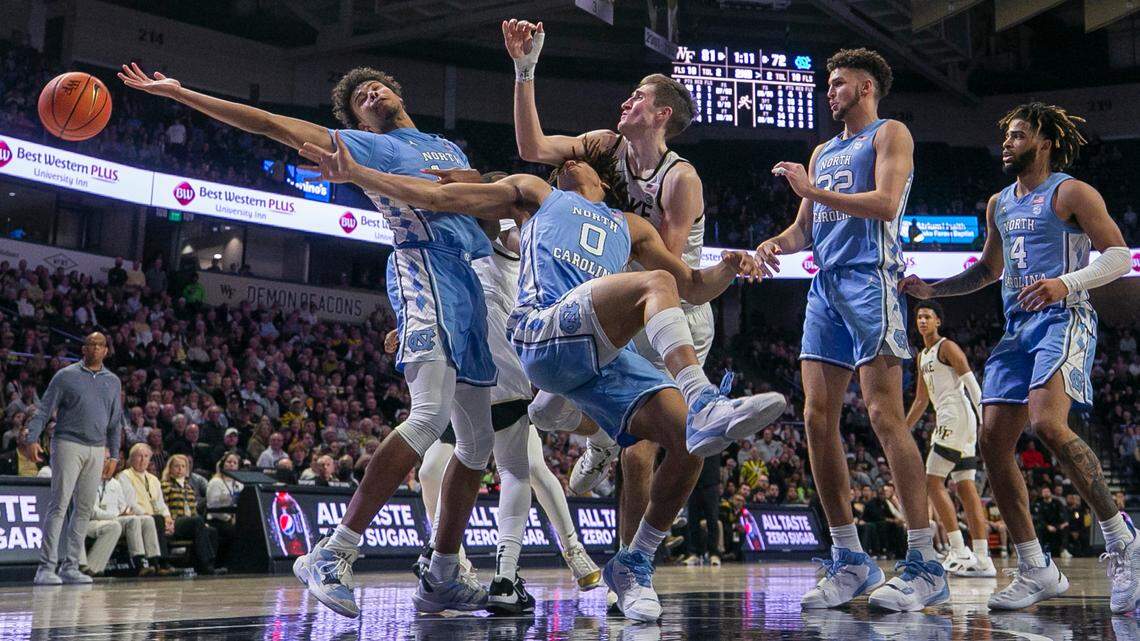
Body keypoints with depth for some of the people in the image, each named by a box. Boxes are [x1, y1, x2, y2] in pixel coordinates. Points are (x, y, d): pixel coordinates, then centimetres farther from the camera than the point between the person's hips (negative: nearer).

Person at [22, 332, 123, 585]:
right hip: (68, 444, -5)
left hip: (97, 450, 5)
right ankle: (47, 567, -9)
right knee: (59, 505, -10)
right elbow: (44, 410, -3)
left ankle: (70, 566, 10)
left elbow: (115, 422, 17)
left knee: (85, 509, 4)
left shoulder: (113, 381, 13)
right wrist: (32, 439, -15)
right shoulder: (66, 376, 1)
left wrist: (114, 455, 14)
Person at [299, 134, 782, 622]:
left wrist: (726, 270, 9)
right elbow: (437, 196, 23)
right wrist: (354, 173, 16)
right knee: (655, 283, -31)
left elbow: (694, 288, 32)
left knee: (689, 446, -15)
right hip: (544, 333, -4)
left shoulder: (630, 227, 38)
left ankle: (634, 564, 2)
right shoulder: (535, 194, 30)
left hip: (604, 355, 5)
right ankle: (705, 405, -48)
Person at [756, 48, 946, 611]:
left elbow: (886, 204, -12)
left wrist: (812, 190, -11)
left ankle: (925, 565, -11)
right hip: (825, 287, 8)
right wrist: (776, 242, 2)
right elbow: (804, 227, 24)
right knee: (817, 418, -1)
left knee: (884, 414, -15)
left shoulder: (890, 134, 5)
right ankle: (849, 562, 6)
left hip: (869, 280, -8)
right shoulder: (822, 153, 27)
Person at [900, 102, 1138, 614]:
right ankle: (1036, 570, 4)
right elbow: (988, 269, 33)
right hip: (1016, 328, 8)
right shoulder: (999, 204, 21)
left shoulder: (1071, 192, -1)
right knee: (993, 441, -3)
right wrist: (931, 290, 21)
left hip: (1063, 321, -8)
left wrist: (1067, 284, -23)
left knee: (1047, 422, -29)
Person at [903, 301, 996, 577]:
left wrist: (983, 421, -24)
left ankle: (959, 551, -11)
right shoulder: (922, 357, 23)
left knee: (933, 482, -10)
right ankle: (982, 560, 2)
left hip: (958, 416, -9)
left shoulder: (947, 347, -4)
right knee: (965, 486, 4)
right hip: (948, 420, 9)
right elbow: (921, 401, 30)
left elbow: (972, 383, -14)